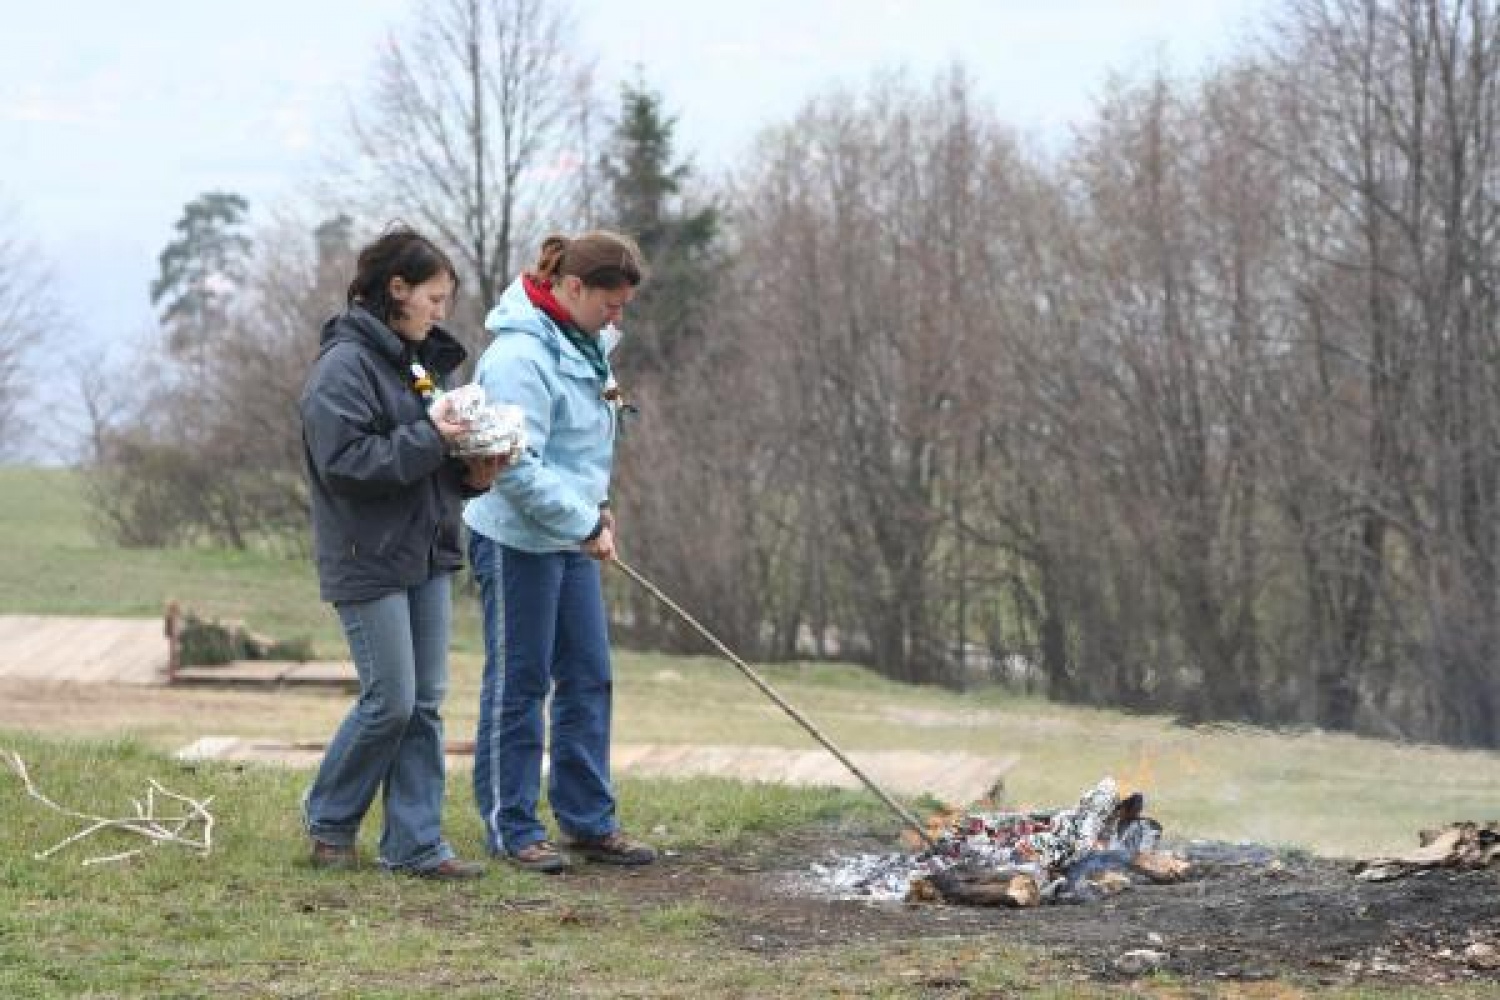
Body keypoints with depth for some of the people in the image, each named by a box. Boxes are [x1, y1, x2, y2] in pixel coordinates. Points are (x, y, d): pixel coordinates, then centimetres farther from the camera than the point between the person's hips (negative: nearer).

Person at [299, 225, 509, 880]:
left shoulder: (425, 362, 14)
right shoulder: (344, 366, -13)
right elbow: (345, 462, -22)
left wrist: (473, 473, 0)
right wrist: (429, 440, -21)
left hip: (428, 556, 8)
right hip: (370, 561, -8)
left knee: (426, 703, 6)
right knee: (390, 701, -5)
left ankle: (414, 844, 10)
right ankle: (328, 820, 16)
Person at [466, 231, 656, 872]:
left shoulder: (582, 344, 7)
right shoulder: (519, 357, -23)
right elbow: (517, 470, -26)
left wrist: (596, 506, 11)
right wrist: (586, 523, -21)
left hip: (571, 537, 9)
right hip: (517, 539, -9)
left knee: (588, 678, 10)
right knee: (518, 685, 0)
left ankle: (587, 819, 18)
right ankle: (511, 827, 10)